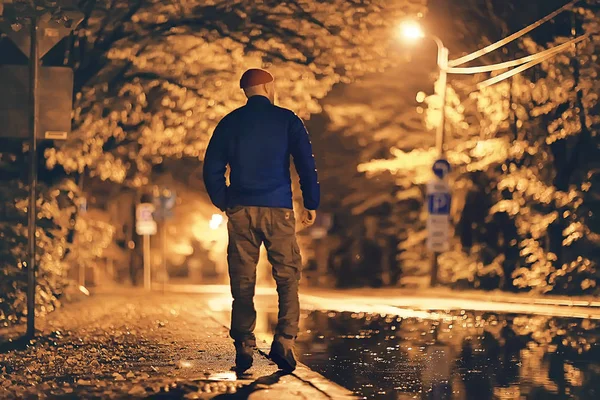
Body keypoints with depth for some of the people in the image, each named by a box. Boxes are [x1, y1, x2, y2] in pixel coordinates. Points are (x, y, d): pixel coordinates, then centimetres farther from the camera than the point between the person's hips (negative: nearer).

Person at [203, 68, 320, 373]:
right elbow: (306, 163, -2)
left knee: (242, 281, 5)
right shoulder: (286, 120, 3)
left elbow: (212, 168, 7)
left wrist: (223, 203, 19)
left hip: (240, 210, 2)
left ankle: (244, 348, 0)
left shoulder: (229, 123, 9)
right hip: (277, 210, -2)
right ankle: (284, 340, -11)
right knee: (287, 277, 4)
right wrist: (311, 204, 4)